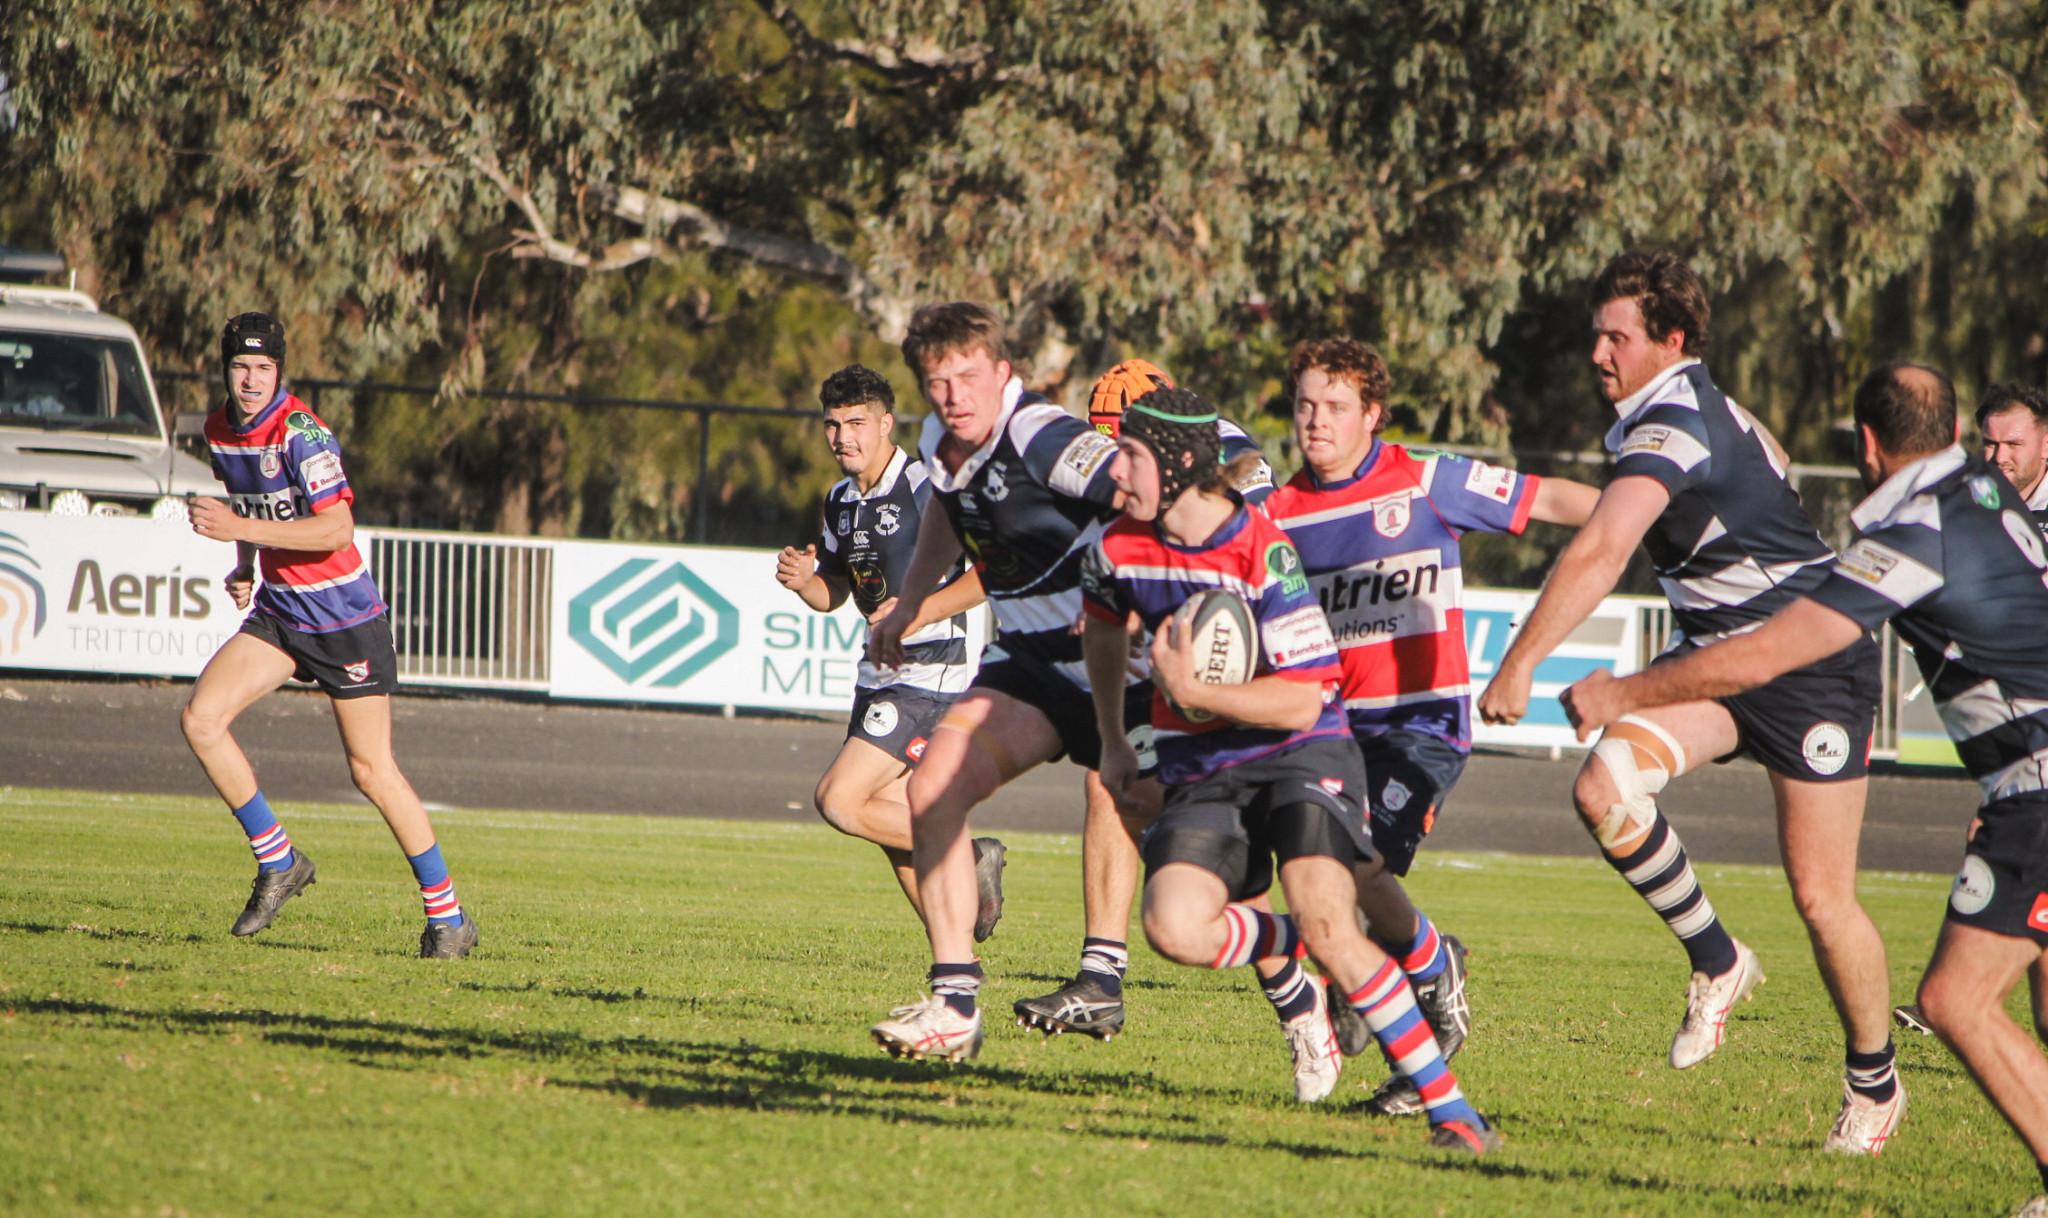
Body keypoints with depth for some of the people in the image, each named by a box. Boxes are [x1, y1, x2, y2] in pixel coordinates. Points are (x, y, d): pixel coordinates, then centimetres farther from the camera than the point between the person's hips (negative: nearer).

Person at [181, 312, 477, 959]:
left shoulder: (301, 433, -20)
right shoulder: (219, 431, 4)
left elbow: (337, 527, -28)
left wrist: (243, 529, -32)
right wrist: (244, 566, 5)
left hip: (343, 617, -7)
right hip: (278, 610, 7)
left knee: (372, 771, -4)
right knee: (201, 718, -11)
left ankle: (448, 917, 8)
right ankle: (278, 862, 5)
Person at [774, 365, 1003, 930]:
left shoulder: (925, 488, -14)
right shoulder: (841, 501, 12)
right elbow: (833, 593, 22)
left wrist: (921, 611, -24)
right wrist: (802, 580, -1)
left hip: (929, 673, -9)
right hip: (880, 672, 9)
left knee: (838, 801, -16)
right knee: (892, 820, 9)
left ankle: (969, 857, -3)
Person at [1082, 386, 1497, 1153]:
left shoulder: (1264, 554, -18)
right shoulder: (1121, 549, 1)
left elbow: (1301, 701, -19)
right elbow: (1104, 630, 26)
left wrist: (1191, 694, -25)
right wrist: (1113, 743, 30)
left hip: (1300, 753, -5)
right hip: (1201, 773, 5)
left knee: (1327, 925, -26)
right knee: (1173, 928, -24)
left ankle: (1449, 1105, -18)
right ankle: (1295, 947, 8)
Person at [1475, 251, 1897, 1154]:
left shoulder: (1672, 430, -23)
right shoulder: (1702, 406, 7)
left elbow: (1598, 553, -36)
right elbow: (1768, 461, 27)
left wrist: (1518, 665, -40)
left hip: (1811, 657, -9)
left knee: (1822, 900, -4)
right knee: (1605, 788, -18)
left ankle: (1874, 1083, 17)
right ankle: (1715, 962, -1)